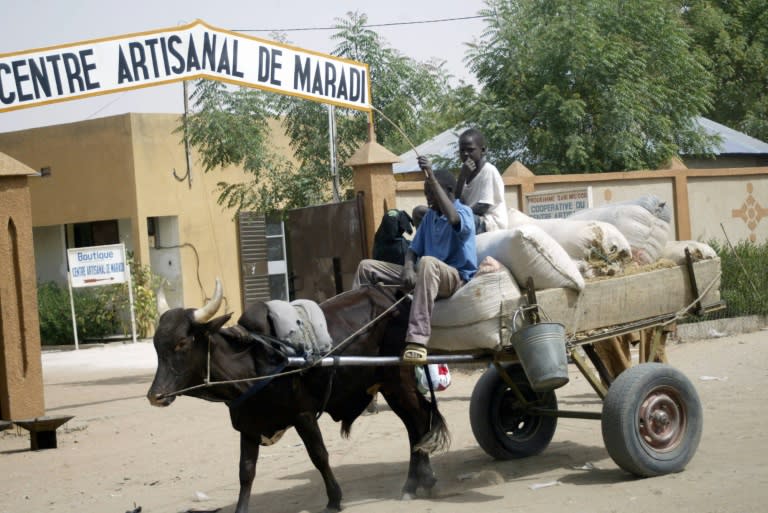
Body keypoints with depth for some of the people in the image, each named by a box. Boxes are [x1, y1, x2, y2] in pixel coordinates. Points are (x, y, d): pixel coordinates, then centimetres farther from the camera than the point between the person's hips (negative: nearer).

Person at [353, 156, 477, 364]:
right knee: (367, 267, 1)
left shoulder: (464, 212, -6)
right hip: (429, 275, 7)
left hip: (456, 278, -7)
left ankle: (417, 340, -50)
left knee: (427, 262, -43)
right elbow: (414, 249, 11)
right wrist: (408, 268, -13)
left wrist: (432, 177, -35)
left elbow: (452, 218, -32)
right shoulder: (429, 216, 16)